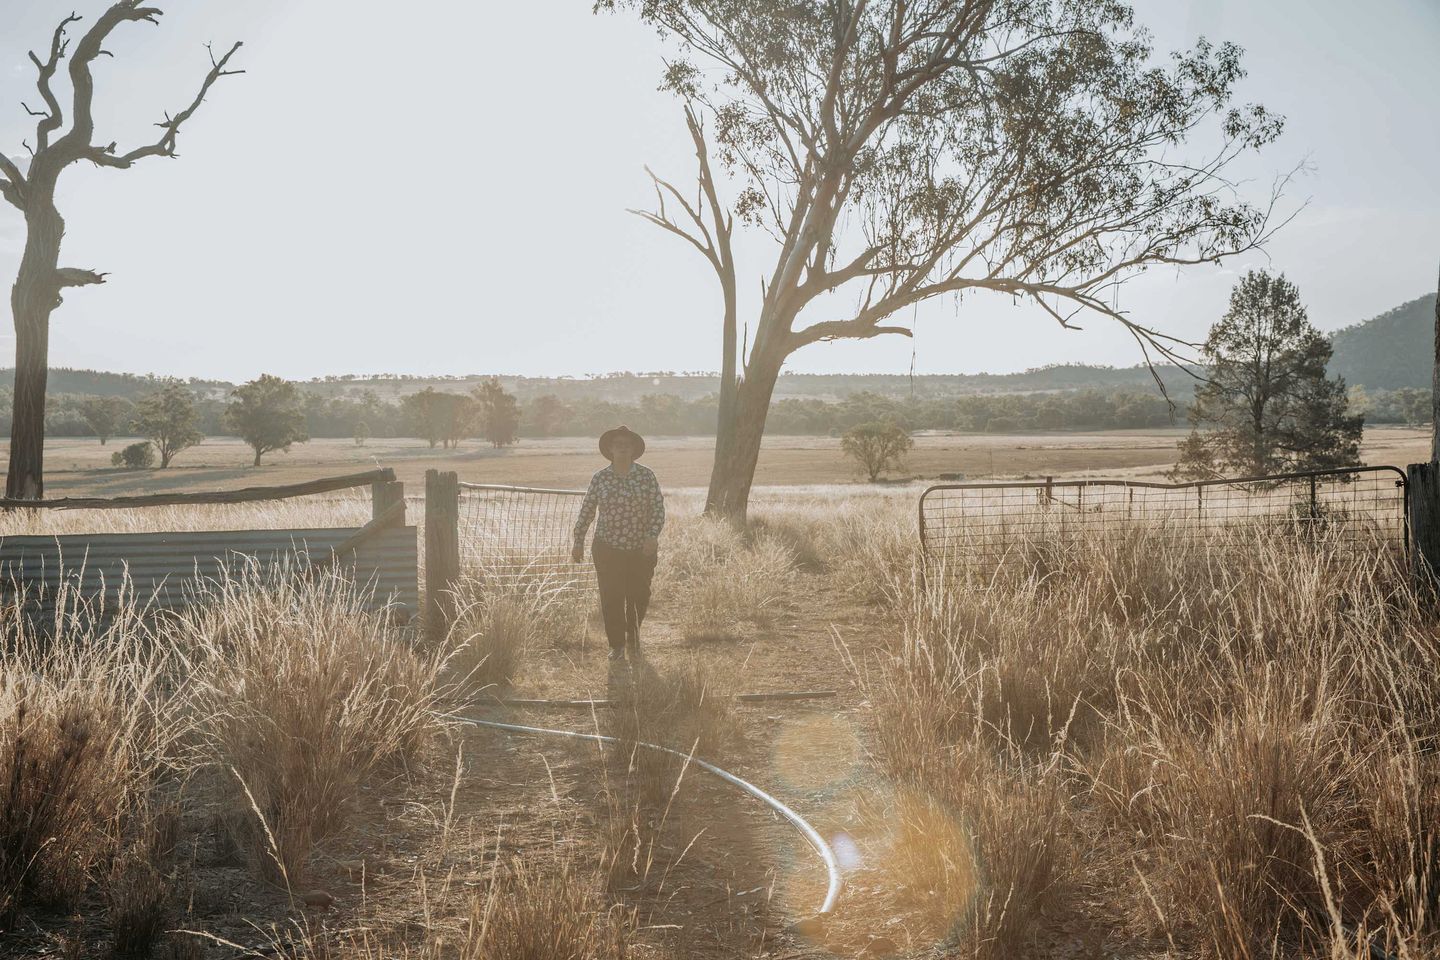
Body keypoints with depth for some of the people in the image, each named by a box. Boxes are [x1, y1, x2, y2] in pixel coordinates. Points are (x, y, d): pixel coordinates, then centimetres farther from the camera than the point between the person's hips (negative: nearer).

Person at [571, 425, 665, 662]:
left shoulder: (646, 475, -2)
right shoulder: (600, 478, 0)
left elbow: (658, 507, -4)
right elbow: (586, 510, 5)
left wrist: (653, 535, -18)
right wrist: (578, 542, 5)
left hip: (642, 550, 0)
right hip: (608, 549, 0)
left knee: (639, 598, 8)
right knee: (611, 599, -2)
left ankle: (633, 638, 34)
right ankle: (617, 645, 13)